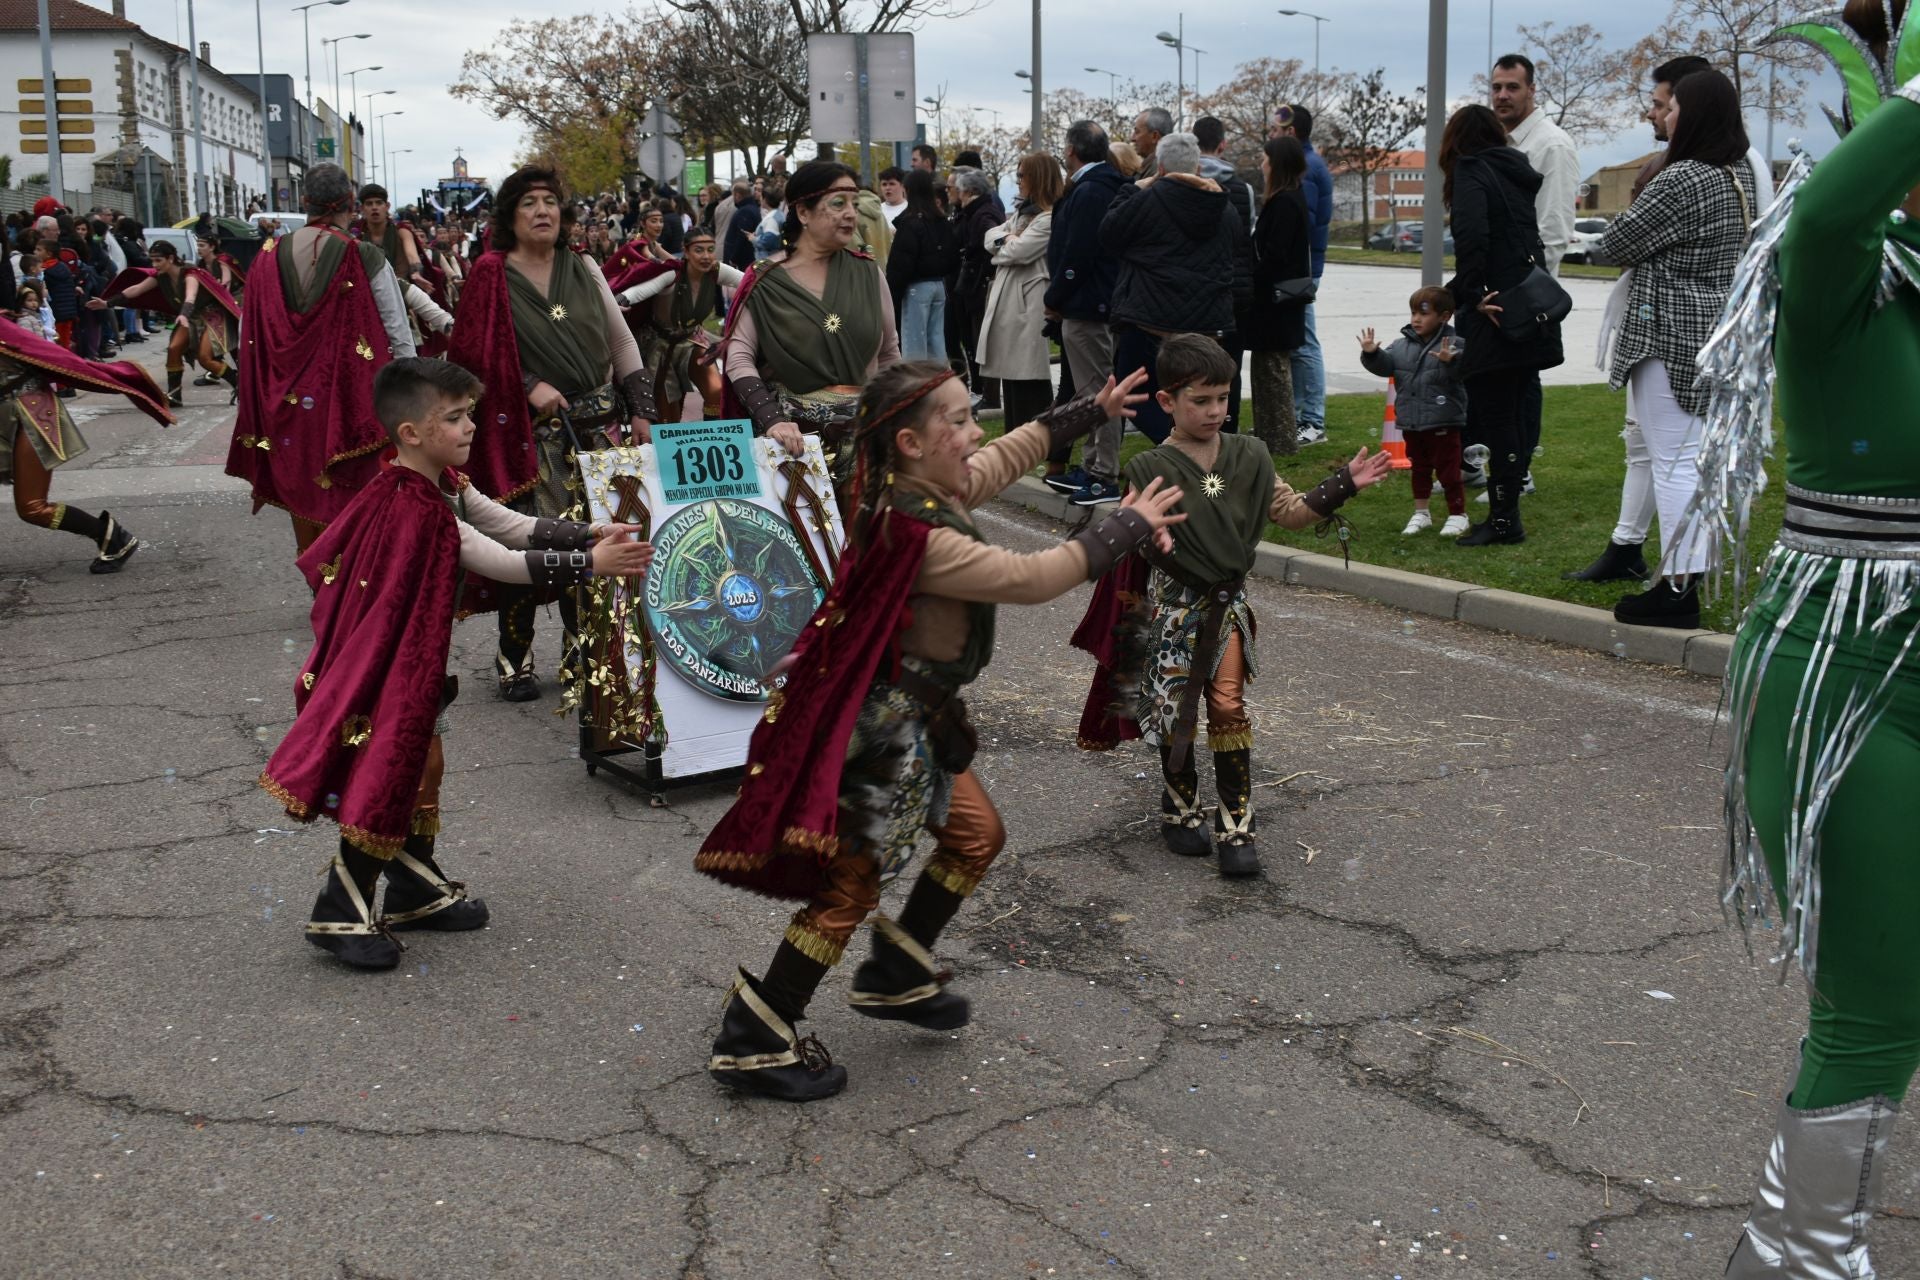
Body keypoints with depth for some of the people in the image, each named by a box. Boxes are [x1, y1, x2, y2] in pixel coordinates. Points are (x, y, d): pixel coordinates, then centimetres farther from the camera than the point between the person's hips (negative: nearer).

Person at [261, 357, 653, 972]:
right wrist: (588, 564, -24)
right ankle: (340, 913, 9)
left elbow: (511, 525, 5)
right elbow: (500, 562, -27)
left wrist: (588, 533, -5)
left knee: (426, 766, 18)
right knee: (389, 780, -3)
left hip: (419, 652, 10)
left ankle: (416, 890, 33)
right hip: (389, 658, -10)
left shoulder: (445, 485, 3)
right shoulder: (413, 507, -28)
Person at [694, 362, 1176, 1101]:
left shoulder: (935, 491, 1)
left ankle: (896, 976, 35)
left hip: (917, 718, 10)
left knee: (976, 835, 20)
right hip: (882, 727, -10)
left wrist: (1092, 411, 25)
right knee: (851, 885, -1)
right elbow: (1029, 579, -27)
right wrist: (1130, 528, -16)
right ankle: (750, 1043, 10)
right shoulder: (917, 535, -29)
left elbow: (1011, 453, 20)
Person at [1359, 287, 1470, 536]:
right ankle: (1421, 513, 28)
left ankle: (1458, 515, 14)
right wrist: (1372, 354, -16)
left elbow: (1464, 372, -25)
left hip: (1443, 424, -6)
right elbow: (1385, 365, 1)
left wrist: (1451, 361, -43)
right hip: (1411, 422, 6)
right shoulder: (1403, 345, 6)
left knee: (1448, 470, 2)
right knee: (1419, 468, 17)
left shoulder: (1454, 345, -12)